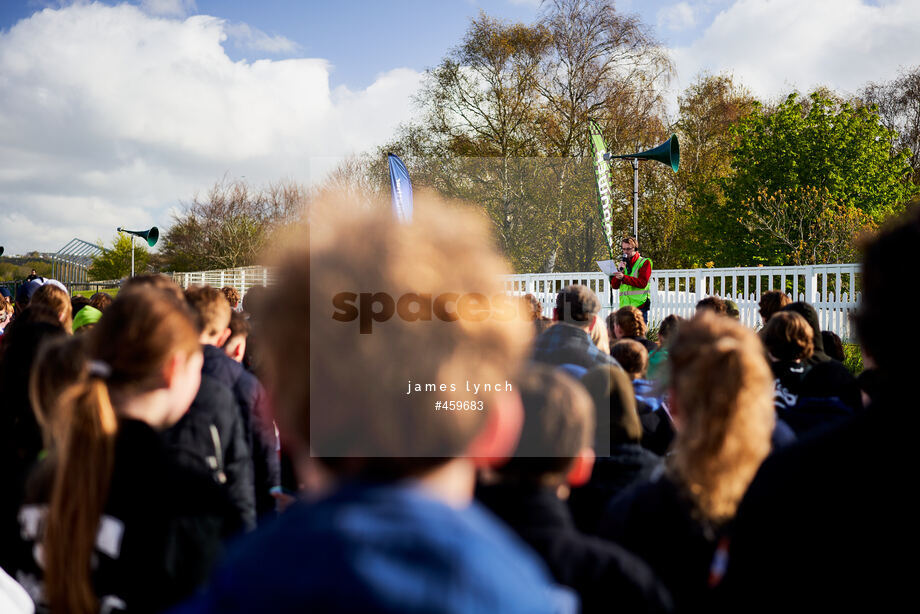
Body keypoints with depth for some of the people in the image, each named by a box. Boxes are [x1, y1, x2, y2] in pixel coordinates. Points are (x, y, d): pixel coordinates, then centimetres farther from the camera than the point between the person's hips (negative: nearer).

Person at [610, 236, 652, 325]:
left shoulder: (644, 262, 2)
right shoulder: (623, 264, 19)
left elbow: (642, 283, -14)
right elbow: (614, 286, 11)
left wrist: (623, 277, -23)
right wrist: (619, 270, -6)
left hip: (639, 305, -5)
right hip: (624, 306, 5)